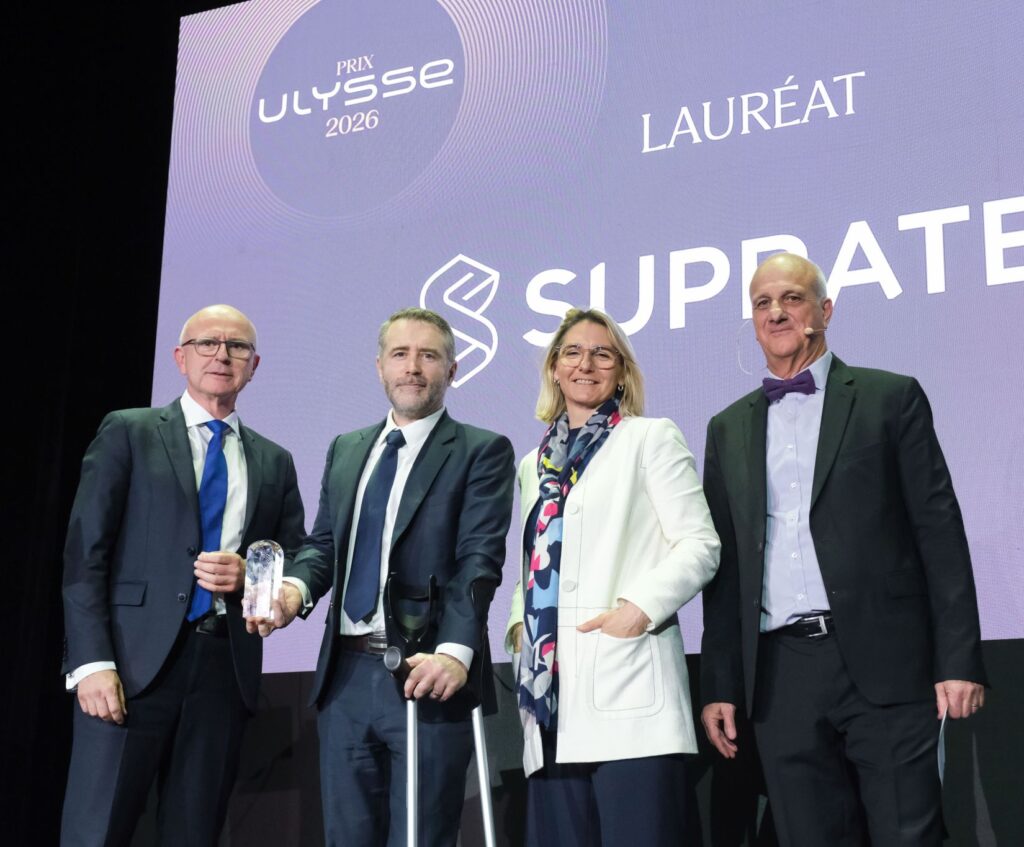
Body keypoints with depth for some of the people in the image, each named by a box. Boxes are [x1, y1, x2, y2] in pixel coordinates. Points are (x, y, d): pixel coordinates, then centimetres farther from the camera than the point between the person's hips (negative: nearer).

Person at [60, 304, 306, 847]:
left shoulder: (274, 462, 17)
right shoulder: (128, 433, 7)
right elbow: (84, 554, -1)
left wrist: (249, 575, -6)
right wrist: (93, 662, -12)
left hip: (227, 665, 3)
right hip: (135, 659, -3)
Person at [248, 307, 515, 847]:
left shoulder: (482, 452, -1)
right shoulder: (345, 450, 18)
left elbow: (479, 559, -12)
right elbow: (323, 543, 17)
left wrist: (456, 651, -27)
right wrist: (297, 587, -7)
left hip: (427, 675, -5)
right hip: (346, 675, 5)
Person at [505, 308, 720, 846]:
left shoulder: (651, 439, 6)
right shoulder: (534, 465, 22)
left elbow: (699, 544, -2)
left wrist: (641, 608, -15)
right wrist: (519, 624, 7)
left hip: (625, 683, -5)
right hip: (552, 689, 5)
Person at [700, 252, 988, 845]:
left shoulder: (891, 398, 5)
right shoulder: (730, 429, 15)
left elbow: (940, 531, 0)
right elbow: (725, 561, 14)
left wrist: (961, 661, -7)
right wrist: (720, 686, 9)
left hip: (884, 665, -3)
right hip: (781, 677, 3)